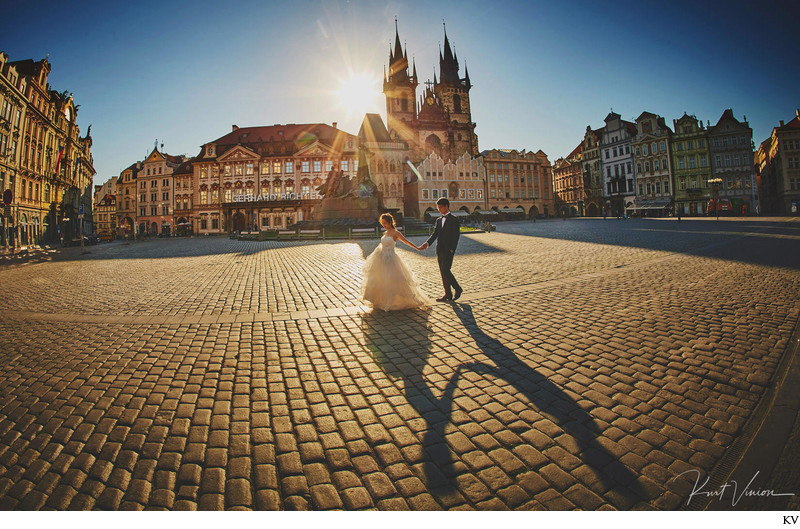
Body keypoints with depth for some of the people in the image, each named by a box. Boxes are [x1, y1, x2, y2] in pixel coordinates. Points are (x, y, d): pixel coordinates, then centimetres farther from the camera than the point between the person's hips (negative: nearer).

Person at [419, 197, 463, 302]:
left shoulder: (453, 219, -4)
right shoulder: (439, 220, 17)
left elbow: (456, 236, -9)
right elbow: (435, 234, 11)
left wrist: (452, 250, -16)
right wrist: (427, 244, -5)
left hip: (448, 250, -7)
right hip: (439, 249, 7)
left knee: (445, 271, -12)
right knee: (443, 272, 8)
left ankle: (457, 289, 7)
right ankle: (448, 294, 15)